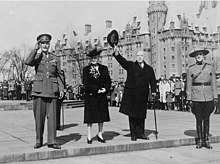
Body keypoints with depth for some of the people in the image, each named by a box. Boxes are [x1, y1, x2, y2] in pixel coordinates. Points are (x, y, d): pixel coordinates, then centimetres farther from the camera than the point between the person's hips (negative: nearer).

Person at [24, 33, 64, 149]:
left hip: (52, 91, 1)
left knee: (52, 116, -3)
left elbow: (59, 75, 11)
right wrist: (35, 49, -8)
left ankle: (52, 141, 2)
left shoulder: (55, 59, 11)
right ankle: (39, 141, 14)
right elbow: (27, 62, -15)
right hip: (39, 90, -1)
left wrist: (61, 89, 1)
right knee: (39, 116, 2)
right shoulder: (36, 58, 7)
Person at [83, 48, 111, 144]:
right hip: (90, 96, -3)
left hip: (102, 96, 3)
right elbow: (85, 83, -8)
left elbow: (108, 81, 6)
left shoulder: (104, 68, 10)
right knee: (90, 116, 0)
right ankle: (89, 137, 7)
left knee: (102, 116, 7)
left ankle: (100, 135, 18)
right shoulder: (86, 69, 2)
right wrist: (97, 89, -15)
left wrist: (105, 89, -13)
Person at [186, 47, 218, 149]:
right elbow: (189, 85, 4)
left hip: (208, 97, 1)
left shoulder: (210, 67, 8)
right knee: (199, 119, 3)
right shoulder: (191, 69, 4)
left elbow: (213, 83, 8)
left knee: (206, 119, 6)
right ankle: (200, 140, 13)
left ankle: (206, 140, 14)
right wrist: (189, 99, -2)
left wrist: (215, 97, 3)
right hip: (196, 97, -1)